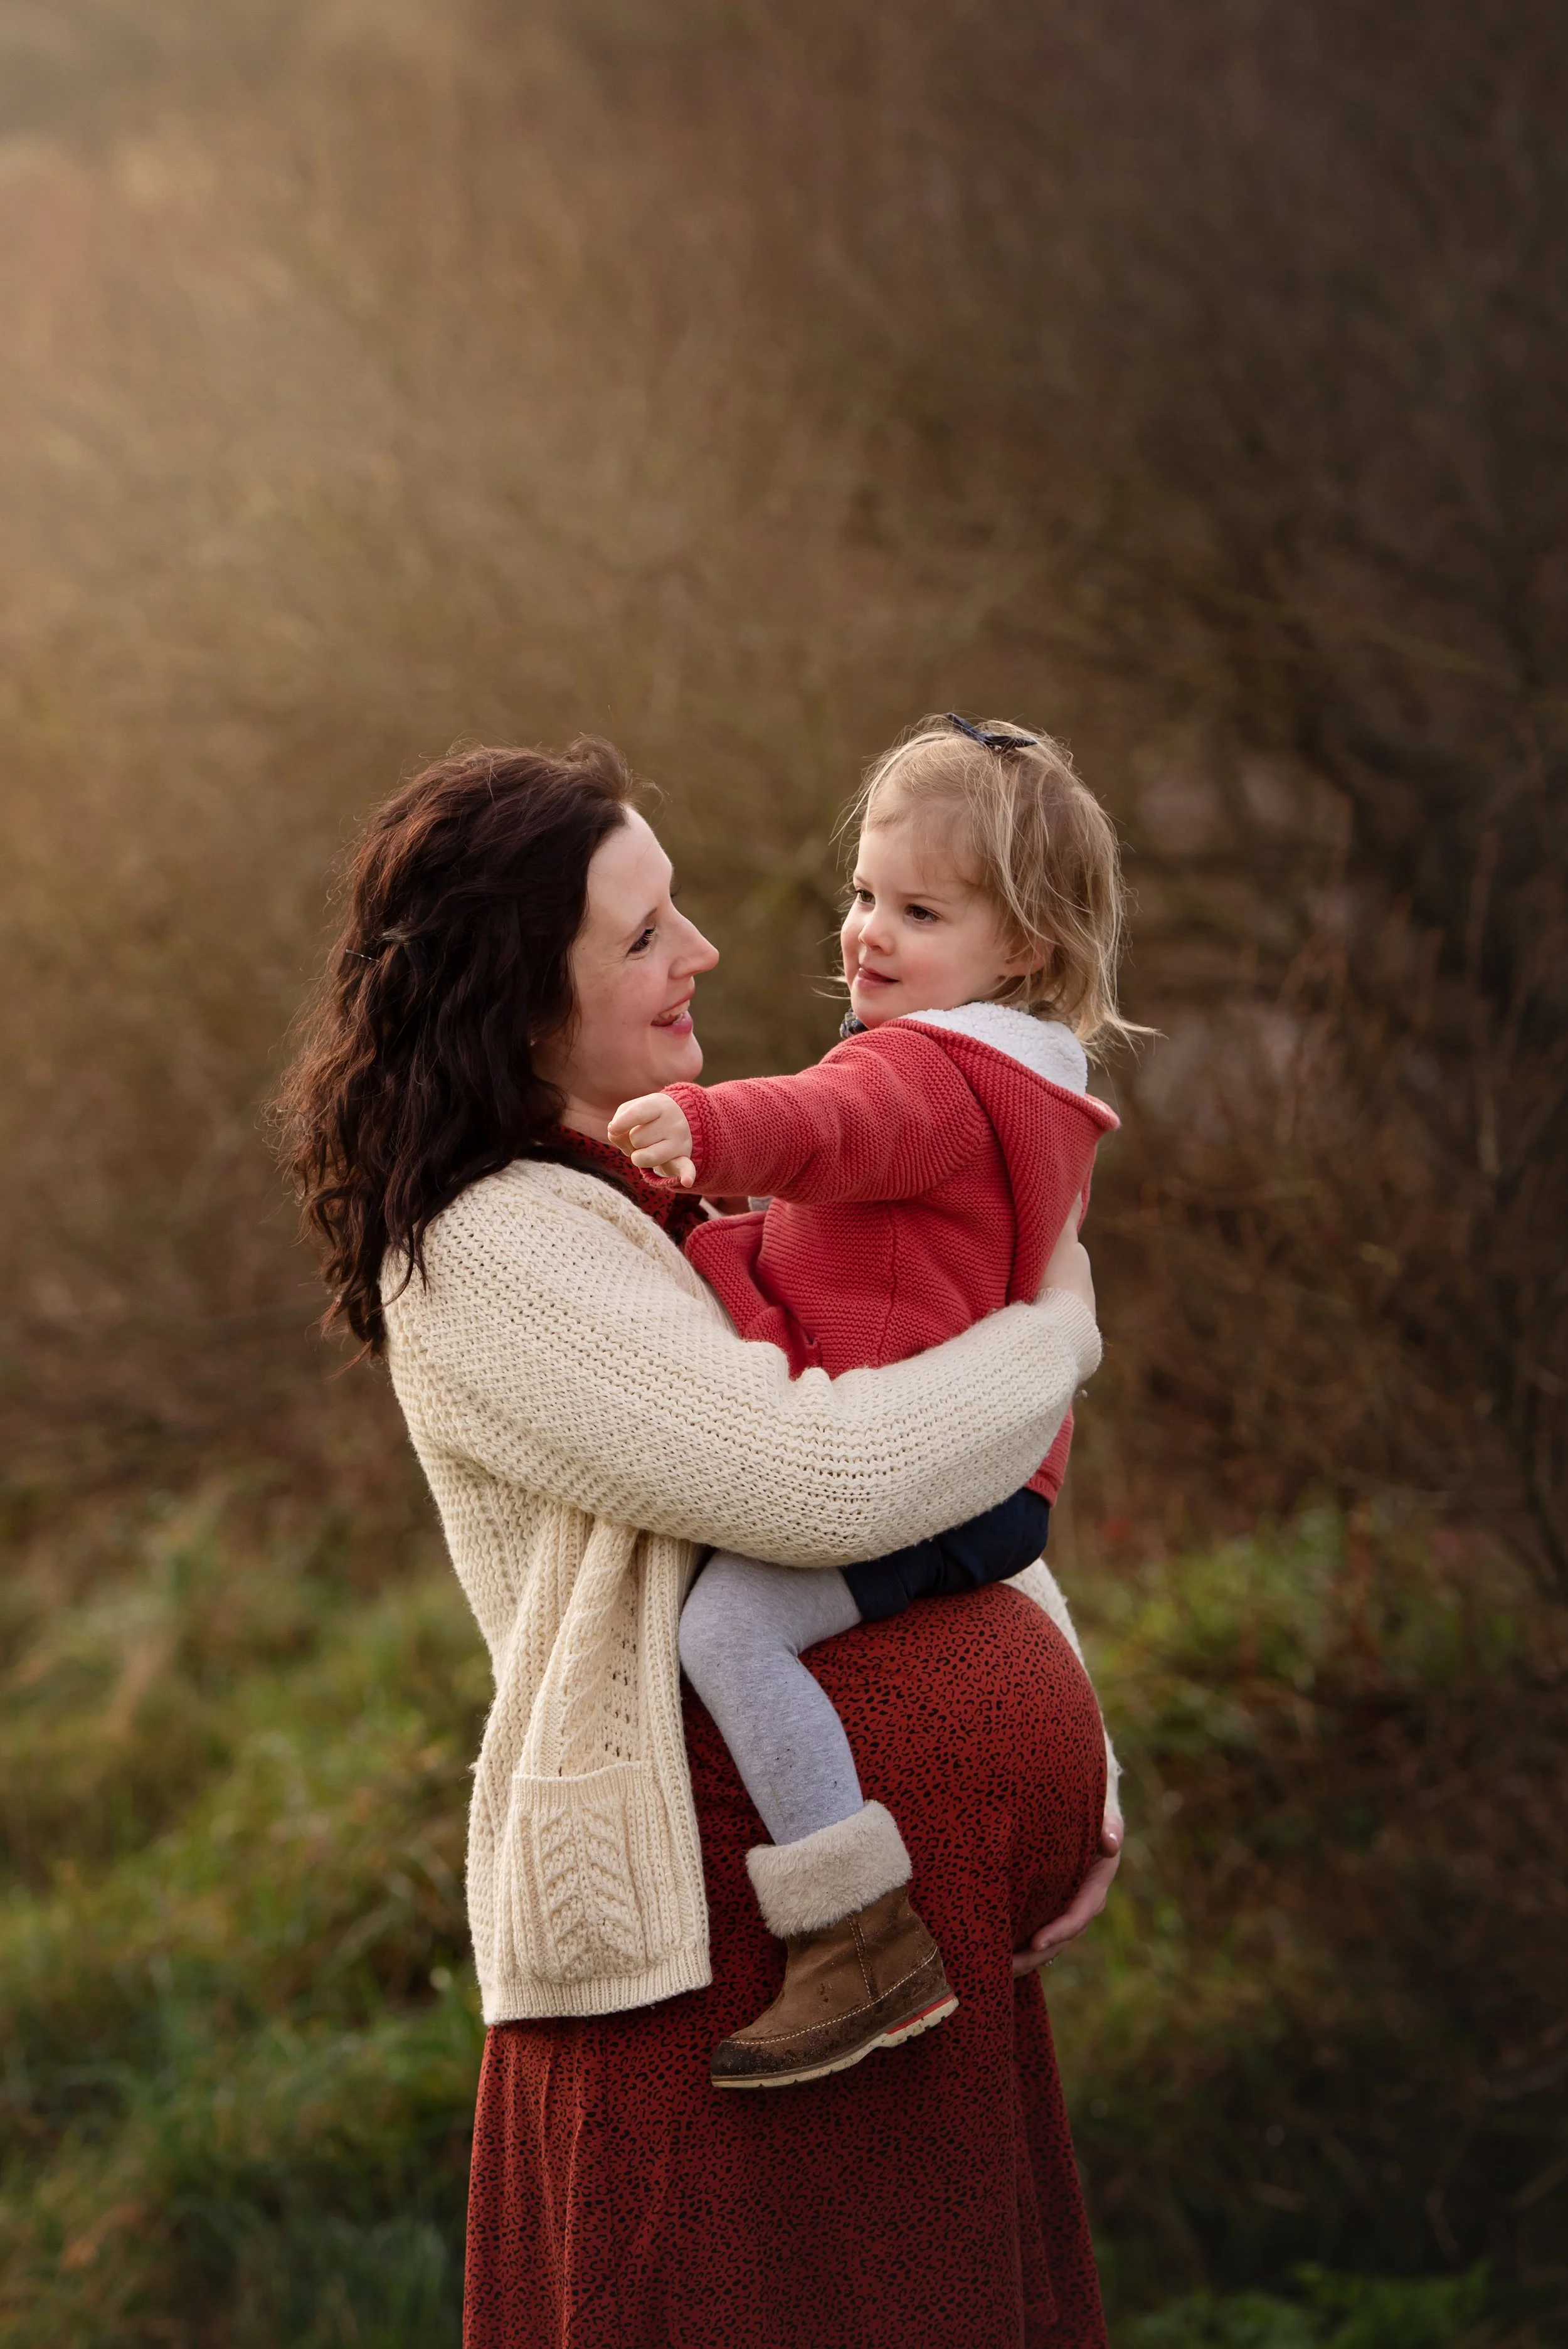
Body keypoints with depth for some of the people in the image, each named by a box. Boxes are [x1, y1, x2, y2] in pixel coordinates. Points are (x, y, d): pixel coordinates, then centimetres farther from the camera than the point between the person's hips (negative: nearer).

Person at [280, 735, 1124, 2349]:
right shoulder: (490, 1254, -12)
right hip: (722, 1955, -9)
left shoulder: (706, 1194, 16)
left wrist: (1074, 1763, 10)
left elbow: (962, 1487, 23)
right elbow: (830, 1480, -23)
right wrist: (1057, 1327, -5)